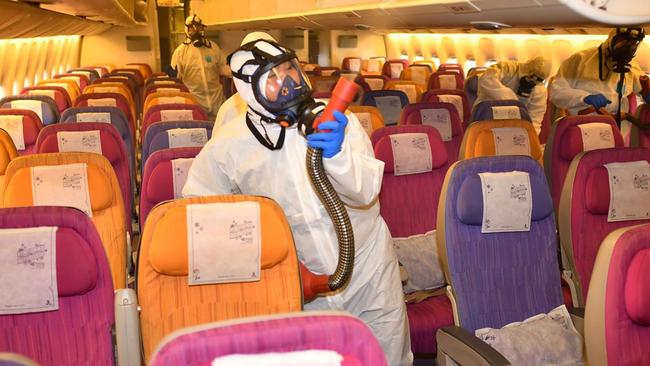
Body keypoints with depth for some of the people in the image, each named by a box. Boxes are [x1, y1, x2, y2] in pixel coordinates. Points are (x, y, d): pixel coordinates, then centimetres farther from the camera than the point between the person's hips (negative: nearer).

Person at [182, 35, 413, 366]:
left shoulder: (336, 121, -10)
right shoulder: (229, 144, -11)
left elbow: (366, 192, -18)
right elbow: (197, 204, 2)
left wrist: (338, 155, -36)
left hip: (368, 264, 1)